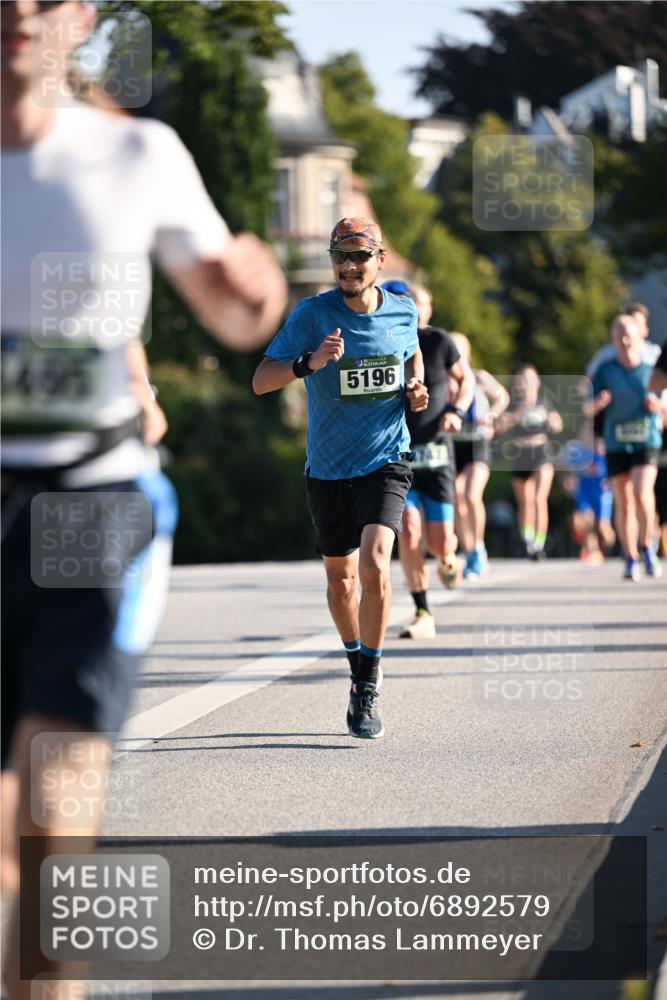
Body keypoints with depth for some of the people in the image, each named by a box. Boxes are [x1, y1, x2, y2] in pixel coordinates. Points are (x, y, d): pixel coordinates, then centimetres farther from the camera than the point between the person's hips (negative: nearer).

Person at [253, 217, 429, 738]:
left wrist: (416, 386, 2)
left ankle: (369, 689, -10)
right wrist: (309, 362, -33)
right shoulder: (313, 314, -10)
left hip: (386, 462, -1)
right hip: (328, 467, 1)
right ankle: (359, 662, 40)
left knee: (374, 566, -21)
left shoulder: (403, 311, -1)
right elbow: (261, 380, -15)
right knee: (340, 577, 13)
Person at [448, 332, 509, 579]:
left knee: (472, 497, -21)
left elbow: (502, 397, 13)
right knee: (458, 504, 5)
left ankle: (478, 548, -6)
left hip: (477, 444, -3)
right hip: (452, 446, 3)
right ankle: (471, 556, 19)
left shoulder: (480, 378, -3)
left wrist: (492, 415, -5)